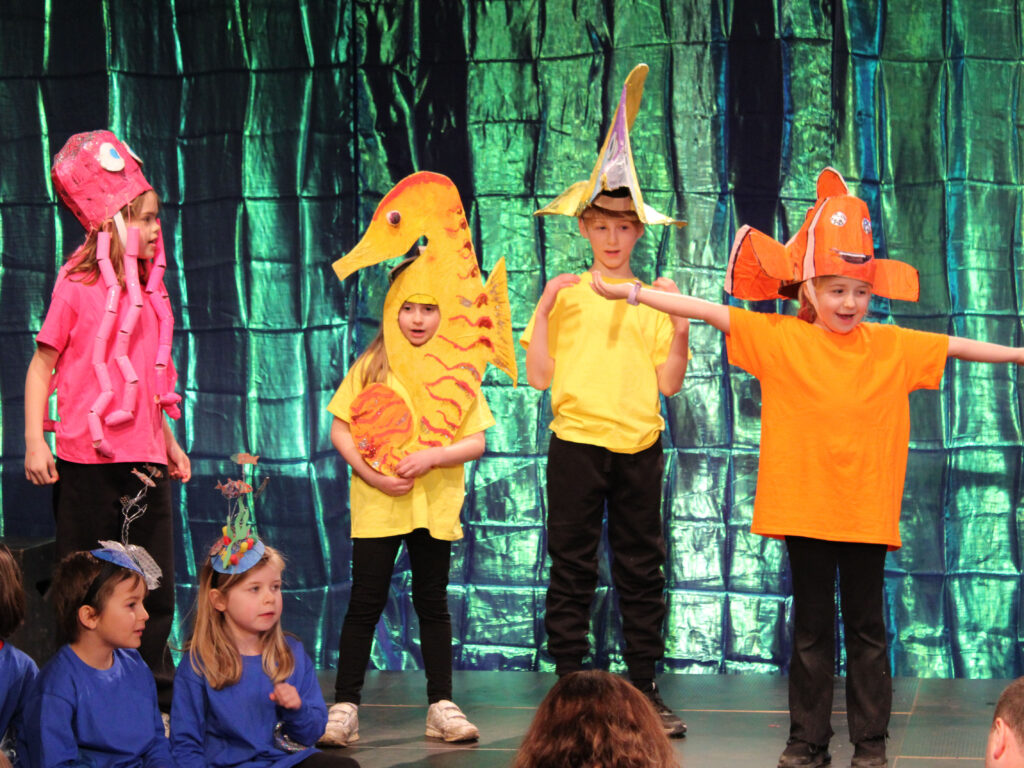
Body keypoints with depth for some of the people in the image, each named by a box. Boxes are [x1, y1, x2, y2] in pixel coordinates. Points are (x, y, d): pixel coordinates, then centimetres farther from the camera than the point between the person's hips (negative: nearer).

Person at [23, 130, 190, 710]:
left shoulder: (152, 294, 11)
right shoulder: (77, 286, -4)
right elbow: (43, 364, -3)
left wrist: (169, 443, 21)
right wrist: (35, 441, -10)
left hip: (144, 458, 5)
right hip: (88, 459, -5)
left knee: (157, 589, 7)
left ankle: (158, 699, 17)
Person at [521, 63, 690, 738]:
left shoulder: (655, 298, 9)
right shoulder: (565, 293, 6)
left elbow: (669, 384, 3)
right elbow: (540, 375, -1)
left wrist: (680, 323, -9)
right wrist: (545, 309, -10)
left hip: (640, 445, 2)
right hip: (577, 440, -1)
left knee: (643, 569, 5)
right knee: (572, 569, 0)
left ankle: (646, 690, 11)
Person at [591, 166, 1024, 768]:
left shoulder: (893, 346, 3)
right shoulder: (778, 337, -2)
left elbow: (955, 346, 14)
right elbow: (707, 310, -6)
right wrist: (628, 292, -10)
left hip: (868, 511, 1)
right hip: (803, 508, -1)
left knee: (867, 626, 7)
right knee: (811, 627, 9)